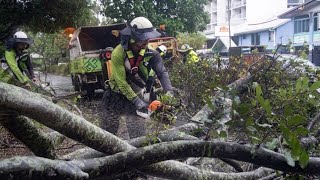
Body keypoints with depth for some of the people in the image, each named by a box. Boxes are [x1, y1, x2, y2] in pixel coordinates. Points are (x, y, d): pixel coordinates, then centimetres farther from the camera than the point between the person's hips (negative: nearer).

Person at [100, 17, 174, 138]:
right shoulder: (118, 53, -25)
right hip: (116, 96, -2)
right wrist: (136, 101, -28)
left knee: (138, 134, 6)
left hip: (136, 95, 3)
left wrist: (169, 91, -34)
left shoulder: (150, 54, -15)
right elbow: (121, 82, -26)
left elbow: (162, 72, -17)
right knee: (107, 132, 12)